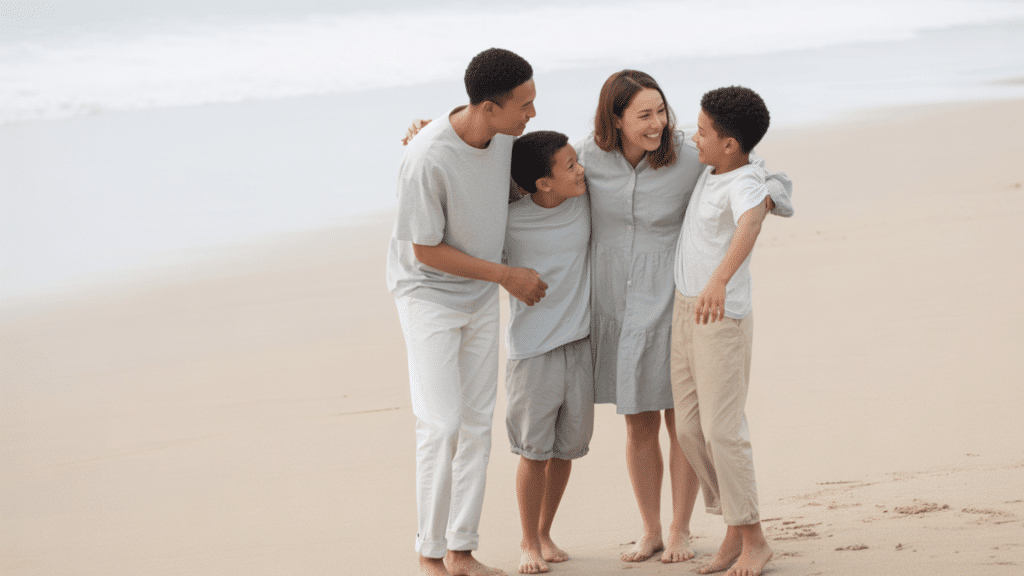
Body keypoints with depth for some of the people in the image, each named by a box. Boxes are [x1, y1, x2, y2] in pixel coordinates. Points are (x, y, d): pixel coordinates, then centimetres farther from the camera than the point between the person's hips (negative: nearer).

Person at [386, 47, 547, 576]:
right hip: (428, 294, -6)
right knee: (441, 425, -10)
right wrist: (507, 276, -15)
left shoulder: (503, 132, -13)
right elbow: (426, 251, -21)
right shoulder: (425, 162, -32)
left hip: (479, 296, 6)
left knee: (477, 425, 6)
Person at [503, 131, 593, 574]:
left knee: (568, 446, 9)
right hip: (532, 348, -4)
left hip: (580, 342, 4)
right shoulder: (508, 217, -13)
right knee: (535, 449, -2)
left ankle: (545, 533, 26)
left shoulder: (584, 198, -2)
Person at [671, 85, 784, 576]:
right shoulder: (713, 169, 6)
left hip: (723, 318, -9)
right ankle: (735, 531, 17)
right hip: (685, 310, 9)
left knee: (722, 430, -8)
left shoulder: (746, 182, -22)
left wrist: (719, 280, -60)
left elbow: (749, 224, -44)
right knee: (689, 429, 9)